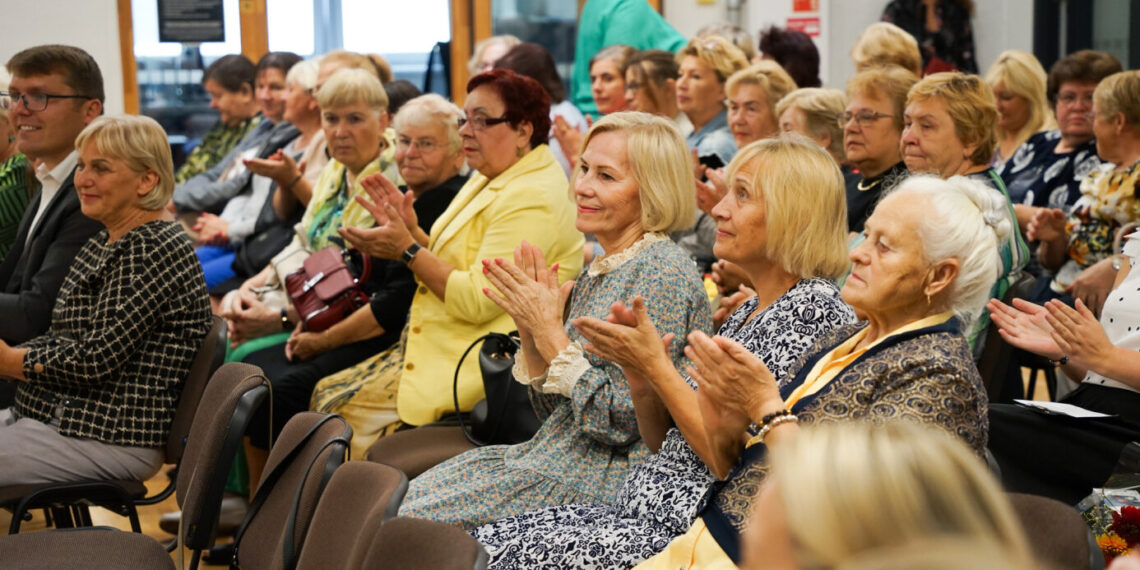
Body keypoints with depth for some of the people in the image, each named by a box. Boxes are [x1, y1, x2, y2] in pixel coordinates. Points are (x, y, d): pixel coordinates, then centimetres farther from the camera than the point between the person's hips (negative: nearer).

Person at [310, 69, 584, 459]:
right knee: (326, 393, 3)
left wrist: (407, 251, -17)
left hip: (476, 362, -10)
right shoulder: (490, 181, 14)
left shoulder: (530, 201, -19)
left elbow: (478, 301, -24)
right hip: (440, 343, 11)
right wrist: (412, 232, 4)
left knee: (343, 414, -14)